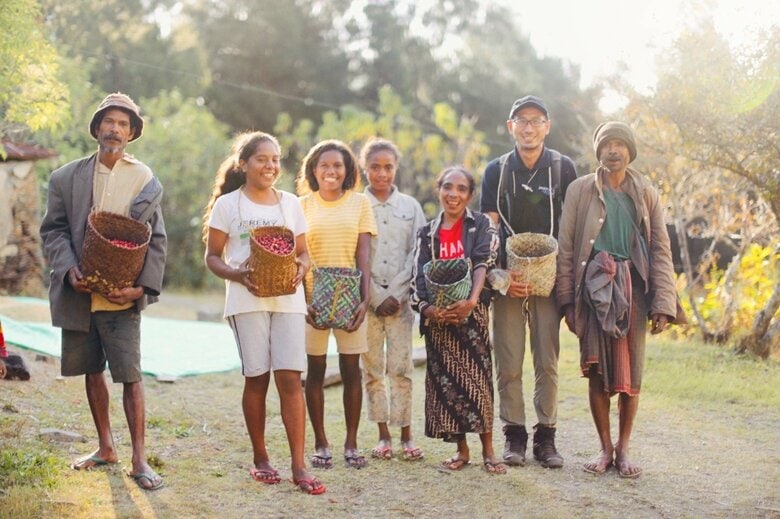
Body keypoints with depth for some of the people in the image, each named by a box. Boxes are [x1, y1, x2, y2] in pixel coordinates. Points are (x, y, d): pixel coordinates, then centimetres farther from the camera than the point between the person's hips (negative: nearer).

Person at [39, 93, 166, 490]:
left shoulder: (146, 180, 2)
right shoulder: (67, 177, 6)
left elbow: (156, 240, 1)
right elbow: (53, 230, 5)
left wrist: (142, 286, -11)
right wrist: (68, 269, -13)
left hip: (122, 297, -3)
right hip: (79, 294, 3)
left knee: (130, 376, -7)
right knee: (92, 371, 13)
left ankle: (139, 460, -2)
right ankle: (105, 447, 28)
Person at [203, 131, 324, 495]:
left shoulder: (290, 203, 12)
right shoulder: (228, 204, 3)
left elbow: (303, 252, 15)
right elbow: (212, 256, 2)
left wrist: (301, 269, -8)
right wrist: (237, 274, -16)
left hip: (288, 299, 2)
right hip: (247, 300, -2)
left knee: (290, 378, -6)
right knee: (256, 379, 2)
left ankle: (298, 466, -6)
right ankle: (259, 459, 17)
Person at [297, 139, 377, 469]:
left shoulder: (360, 203, 4)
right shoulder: (302, 206, 4)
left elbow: (363, 256, 1)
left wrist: (365, 299, -9)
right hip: (313, 296, 0)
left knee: (351, 369, 2)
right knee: (315, 369, 5)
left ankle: (351, 443, 12)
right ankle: (320, 444, 13)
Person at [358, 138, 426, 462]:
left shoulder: (410, 206, 7)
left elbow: (416, 254, 3)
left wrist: (396, 294, -6)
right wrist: (377, 298, -7)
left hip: (401, 297, 0)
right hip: (367, 298, 0)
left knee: (401, 368, -3)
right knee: (372, 369, 2)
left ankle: (406, 436, 2)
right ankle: (383, 436, 10)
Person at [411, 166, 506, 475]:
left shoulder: (481, 225, 3)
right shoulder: (427, 233, 12)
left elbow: (483, 263, -11)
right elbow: (418, 278, 6)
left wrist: (472, 300, -28)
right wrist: (428, 309, -15)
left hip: (471, 312, -3)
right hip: (438, 317, 3)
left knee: (477, 376, -7)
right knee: (445, 380, 3)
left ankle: (488, 450, 1)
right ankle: (461, 451, 13)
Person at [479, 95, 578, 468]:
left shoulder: (563, 168, 5)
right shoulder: (497, 170, 6)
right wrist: (502, 275, -10)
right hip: (507, 278, 0)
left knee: (547, 361, 1)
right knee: (509, 363, 0)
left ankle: (546, 437, 9)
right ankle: (514, 434, 9)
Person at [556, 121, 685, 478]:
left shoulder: (646, 194, 8)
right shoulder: (580, 190, 4)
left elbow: (660, 250, 6)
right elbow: (565, 247, 3)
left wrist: (663, 304, -3)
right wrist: (568, 300, -4)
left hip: (633, 288, 1)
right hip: (594, 287, -1)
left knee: (631, 372, 2)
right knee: (596, 370, 0)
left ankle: (623, 448, 14)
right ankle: (605, 448, 13)